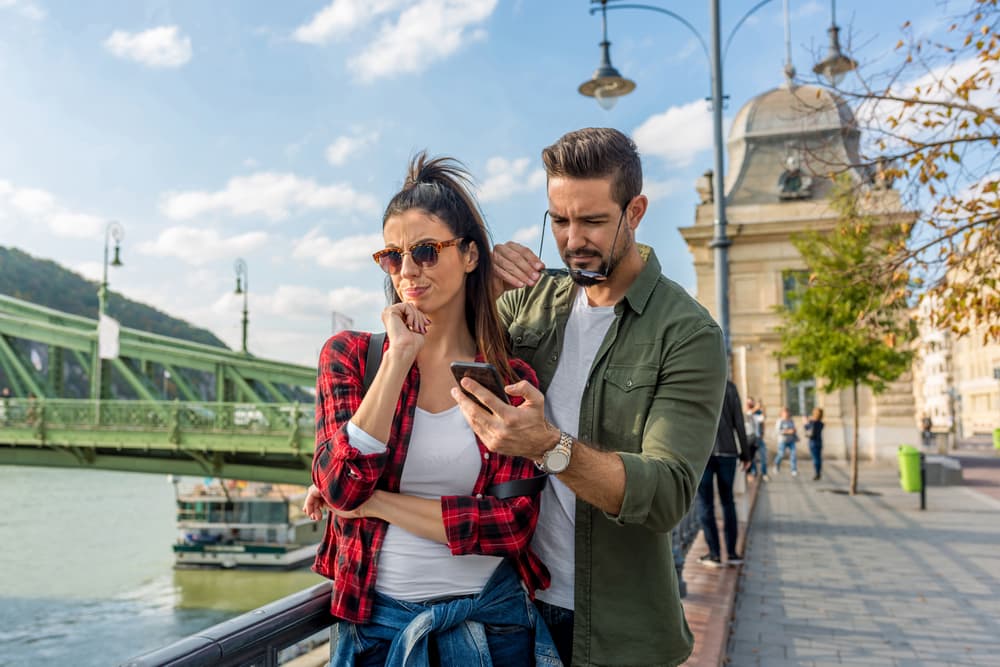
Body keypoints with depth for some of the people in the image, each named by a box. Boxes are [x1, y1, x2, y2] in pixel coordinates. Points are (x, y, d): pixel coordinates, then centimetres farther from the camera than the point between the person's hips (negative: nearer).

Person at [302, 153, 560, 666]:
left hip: (492, 623, 0)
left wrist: (375, 502, -15)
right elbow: (340, 489, -17)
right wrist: (399, 356, -19)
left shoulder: (514, 379, -5)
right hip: (374, 621, 0)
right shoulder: (349, 354, -4)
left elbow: (512, 523, -13)